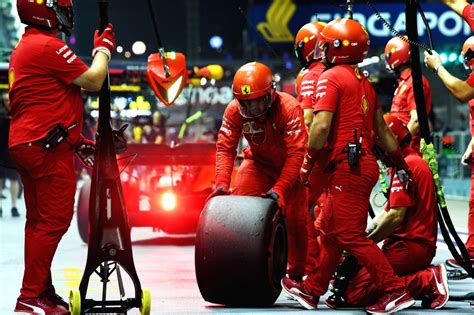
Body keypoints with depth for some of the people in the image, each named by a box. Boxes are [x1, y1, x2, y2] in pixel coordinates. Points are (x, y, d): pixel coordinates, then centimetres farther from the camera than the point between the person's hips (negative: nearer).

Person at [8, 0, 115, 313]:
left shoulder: (26, 47, 19)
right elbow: (93, 80, -14)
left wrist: (76, 141, 22)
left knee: (40, 220, 14)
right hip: (48, 148, -10)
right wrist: (104, 48, 4)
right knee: (54, 220, -9)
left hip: (26, 144, 11)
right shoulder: (48, 46, -14)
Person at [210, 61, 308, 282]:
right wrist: (222, 183, -32)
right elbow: (225, 148, -17)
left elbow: (296, 153, -35)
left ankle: (297, 273, 15)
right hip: (259, 162, 3)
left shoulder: (289, 109, -33)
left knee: (295, 220, -6)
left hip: (290, 166, -3)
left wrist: (279, 189, -44)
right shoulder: (234, 111, -21)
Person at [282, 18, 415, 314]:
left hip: (348, 165, -9)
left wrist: (308, 161, -6)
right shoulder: (364, 82, 17)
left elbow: (321, 126, -18)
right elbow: (382, 129, 22)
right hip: (366, 163, 9)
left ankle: (396, 291, -11)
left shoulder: (332, 77, -9)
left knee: (351, 235, -8)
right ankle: (313, 289, 26)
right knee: (330, 230, 17)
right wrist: (401, 164, 28)